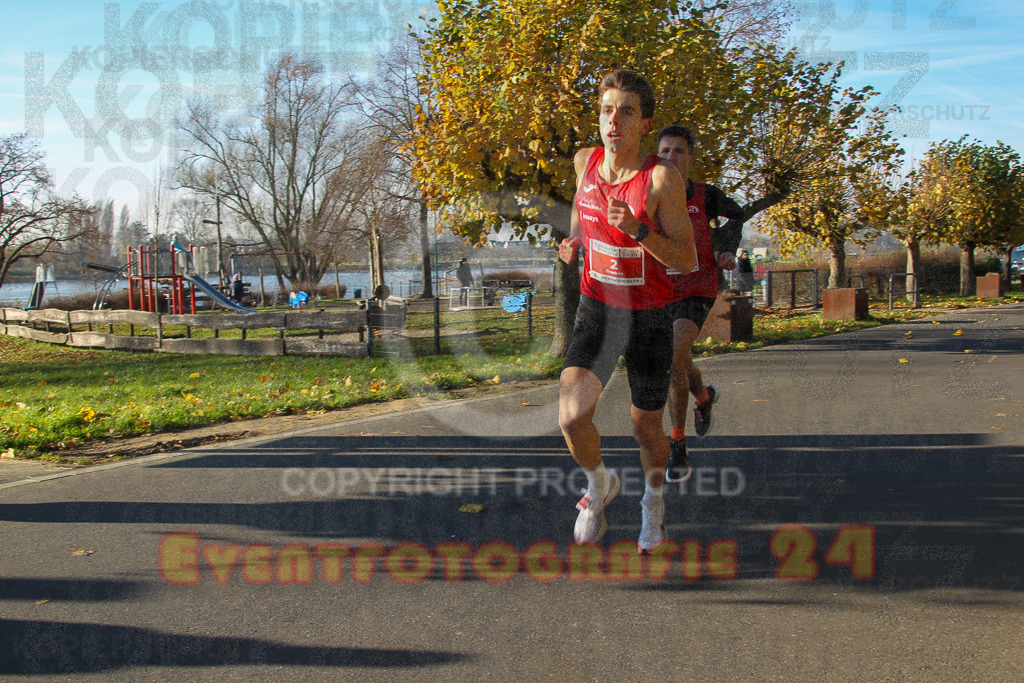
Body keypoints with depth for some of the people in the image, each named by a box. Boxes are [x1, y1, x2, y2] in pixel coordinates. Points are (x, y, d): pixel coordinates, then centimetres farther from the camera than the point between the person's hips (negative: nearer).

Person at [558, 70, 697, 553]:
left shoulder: (662, 178, -17)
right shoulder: (585, 161, -4)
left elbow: (688, 261, -17)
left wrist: (638, 230, -32)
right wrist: (572, 242, 1)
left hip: (649, 316, -2)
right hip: (596, 308, 3)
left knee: (646, 428, 11)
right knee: (571, 416, -18)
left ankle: (653, 501, 43)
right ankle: (599, 484, 15)